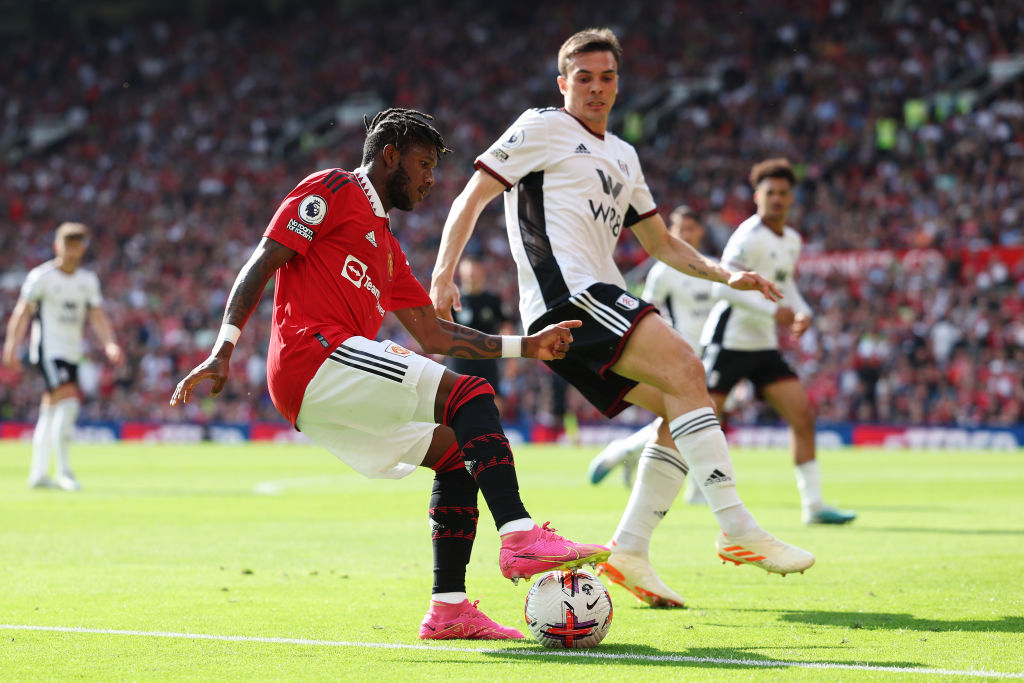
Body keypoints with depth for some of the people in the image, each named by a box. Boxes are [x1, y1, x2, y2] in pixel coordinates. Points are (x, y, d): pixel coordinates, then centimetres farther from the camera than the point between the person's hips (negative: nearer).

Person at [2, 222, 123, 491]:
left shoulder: (88, 280, 10)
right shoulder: (41, 276, -6)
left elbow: (97, 316, 7)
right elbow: (23, 312, -5)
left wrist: (109, 344, -8)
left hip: (72, 353, 6)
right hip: (48, 350, -6)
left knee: (50, 413, 11)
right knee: (68, 401, -21)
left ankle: (38, 474, 18)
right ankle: (64, 470, -19)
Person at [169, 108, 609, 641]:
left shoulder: (385, 246, 31)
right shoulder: (332, 191, 4)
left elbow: (432, 334, 30)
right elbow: (262, 263, -5)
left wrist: (524, 346, 24)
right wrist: (224, 348, -16)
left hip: (313, 398, 10)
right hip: (317, 354, -10)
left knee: (457, 454, 11)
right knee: (470, 396, -16)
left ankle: (448, 607, 4)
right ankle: (521, 537, -31)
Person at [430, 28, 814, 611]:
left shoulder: (623, 157, 27)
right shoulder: (542, 128, 4)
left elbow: (660, 243, 32)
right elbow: (473, 197, -1)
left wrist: (725, 275, 17)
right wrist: (444, 273, -15)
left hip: (601, 304, 9)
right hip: (566, 294, -9)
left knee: (683, 408, 2)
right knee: (684, 367, -24)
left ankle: (629, 552, 3)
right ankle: (737, 529, -31)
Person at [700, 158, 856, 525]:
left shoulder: (792, 240, 10)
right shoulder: (749, 237, -16)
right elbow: (721, 287, -22)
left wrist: (802, 311, 6)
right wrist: (772, 310, -26)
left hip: (764, 345, 8)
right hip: (728, 341, -8)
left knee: (803, 414, -3)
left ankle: (813, 504, 0)